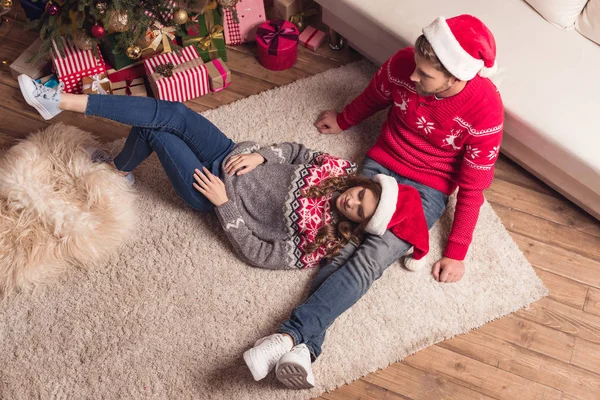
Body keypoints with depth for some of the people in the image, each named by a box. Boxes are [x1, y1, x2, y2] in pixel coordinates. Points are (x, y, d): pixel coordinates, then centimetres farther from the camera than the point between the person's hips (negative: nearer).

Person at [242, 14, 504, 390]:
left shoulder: (485, 109, -22)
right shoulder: (403, 64, -14)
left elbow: (472, 188, -12)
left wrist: (456, 253, -9)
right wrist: (343, 120, 27)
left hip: (428, 190, -3)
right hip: (380, 165, 4)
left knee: (371, 258, -26)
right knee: (347, 244, -19)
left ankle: (290, 336, -35)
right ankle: (302, 347, -31)